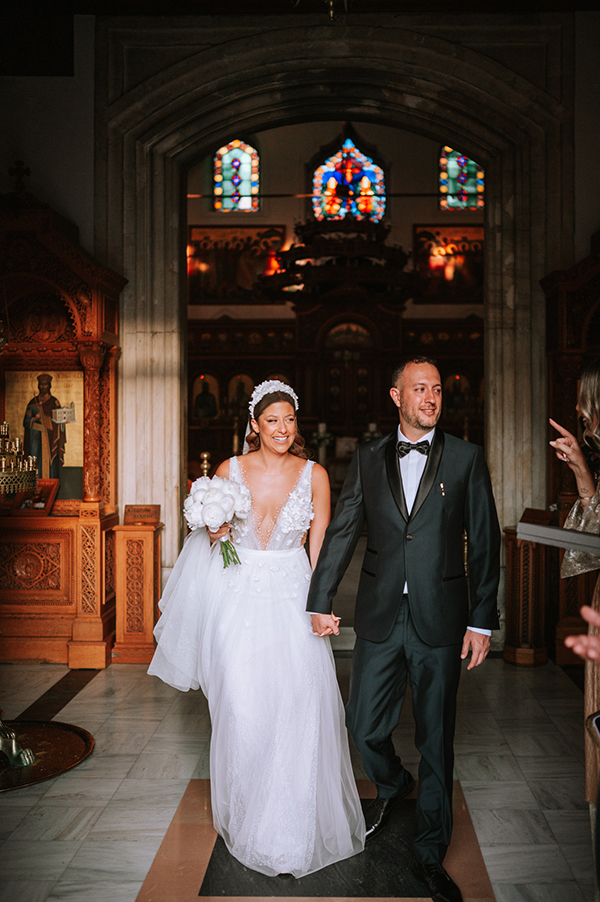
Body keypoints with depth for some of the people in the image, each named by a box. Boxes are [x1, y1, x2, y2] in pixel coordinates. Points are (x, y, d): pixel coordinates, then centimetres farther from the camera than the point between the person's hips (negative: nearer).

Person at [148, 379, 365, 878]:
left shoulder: (314, 475, -2)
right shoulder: (230, 469, 0)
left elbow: (320, 547, 0)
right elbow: (213, 535, 12)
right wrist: (216, 531, -11)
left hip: (293, 600, 0)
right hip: (239, 599, 1)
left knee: (300, 709, 0)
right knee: (243, 710, 3)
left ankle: (297, 823, 25)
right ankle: (249, 818, 30)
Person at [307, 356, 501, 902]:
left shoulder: (466, 458, -1)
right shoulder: (368, 459, 5)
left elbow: (484, 544, -1)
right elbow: (342, 531, 5)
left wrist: (482, 621, -4)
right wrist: (320, 601, 2)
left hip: (441, 620, -1)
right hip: (380, 617, 2)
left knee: (436, 739, 10)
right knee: (364, 726, 10)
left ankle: (430, 857, 31)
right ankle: (393, 784, 46)